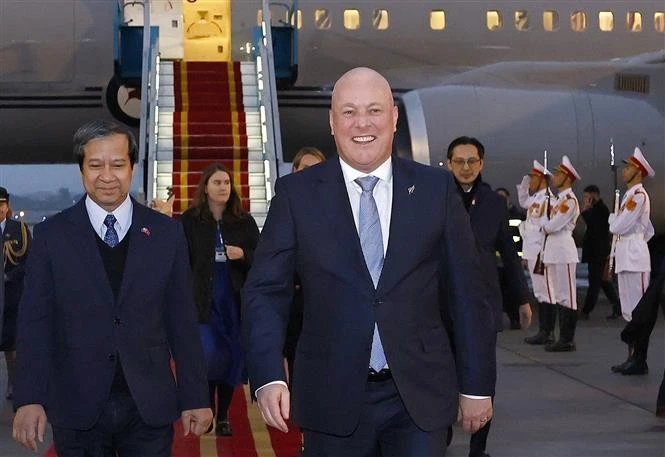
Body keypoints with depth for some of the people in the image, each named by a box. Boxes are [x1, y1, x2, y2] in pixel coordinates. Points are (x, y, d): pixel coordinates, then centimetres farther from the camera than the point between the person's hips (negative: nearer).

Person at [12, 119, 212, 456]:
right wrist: (29, 400, -12)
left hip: (149, 406, 1)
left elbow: (182, 321, 4)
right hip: (77, 407, 0)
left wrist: (195, 398, 2)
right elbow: (35, 322, -2)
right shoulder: (52, 235, 1)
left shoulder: (166, 233, 3)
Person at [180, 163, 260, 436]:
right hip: (204, 301, -2)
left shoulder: (244, 222, 5)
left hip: (235, 301, 2)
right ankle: (207, 409, 12)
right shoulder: (189, 221, 0)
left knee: (232, 357, 4)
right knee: (210, 356, -9)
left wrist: (243, 255, -13)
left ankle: (223, 417, 15)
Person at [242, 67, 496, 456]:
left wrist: (478, 385, 5)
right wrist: (269, 377, -14)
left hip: (420, 399, 0)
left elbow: (467, 294, 5)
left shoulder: (436, 188, 3)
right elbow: (267, 291, -1)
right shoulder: (297, 193, 1)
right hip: (332, 400, 0)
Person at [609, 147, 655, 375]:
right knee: (629, 311, 12)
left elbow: (618, 226, -18)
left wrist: (612, 218, 3)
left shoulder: (638, 194, -12)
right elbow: (649, 232, 26)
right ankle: (633, 358, 18)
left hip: (634, 257, -11)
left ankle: (640, 362, -5)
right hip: (625, 256, 11)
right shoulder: (630, 195, 18)